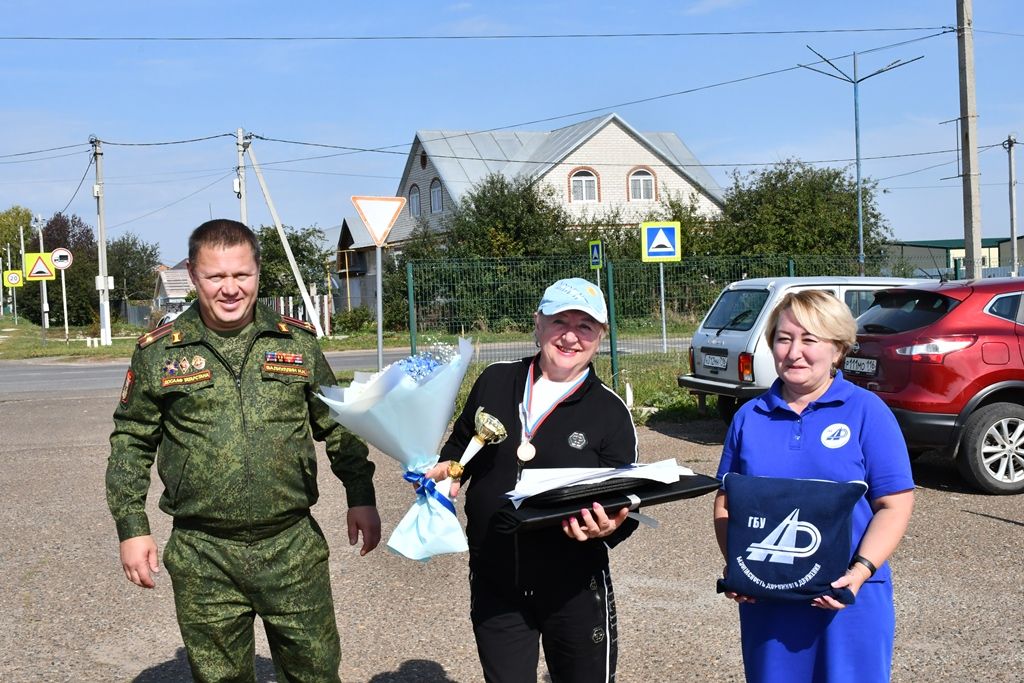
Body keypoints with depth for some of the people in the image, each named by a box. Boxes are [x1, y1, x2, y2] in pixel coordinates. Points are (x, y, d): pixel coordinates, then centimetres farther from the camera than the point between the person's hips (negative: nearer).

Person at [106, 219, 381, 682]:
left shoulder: (297, 341, 4)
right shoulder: (159, 352, 1)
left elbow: (338, 425, 11)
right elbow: (130, 443, 7)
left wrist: (361, 497, 8)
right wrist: (131, 528, 2)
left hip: (294, 547, 1)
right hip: (204, 558, 0)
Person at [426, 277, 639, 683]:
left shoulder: (610, 411, -5)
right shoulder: (494, 382, 2)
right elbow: (461, 444, 17)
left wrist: (609, 527, -24)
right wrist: (449, 470, -4)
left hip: (575, 588, -2)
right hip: (494, 584, 2)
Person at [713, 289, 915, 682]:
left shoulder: (867, 412, -3)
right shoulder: (749, 417, 6)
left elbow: (894, 505, -5)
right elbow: (726, 502, 9)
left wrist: (860, 570, -18)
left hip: (848, 598, -3)